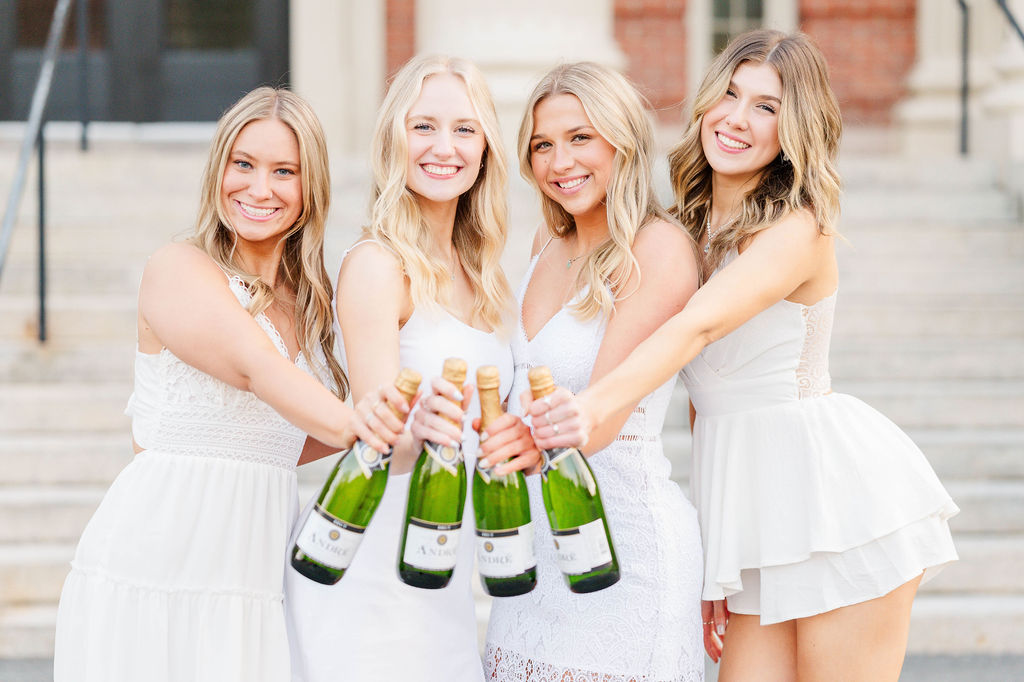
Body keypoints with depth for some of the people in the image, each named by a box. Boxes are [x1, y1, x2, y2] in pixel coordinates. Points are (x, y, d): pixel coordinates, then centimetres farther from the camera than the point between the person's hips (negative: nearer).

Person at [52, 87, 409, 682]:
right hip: (152, 568, -5)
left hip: (258, 579, 6)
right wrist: (350, 422, -40)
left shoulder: (310, 301, 15)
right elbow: (257, 368, -23)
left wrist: (375, 423, 5)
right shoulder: (179, 269, -5)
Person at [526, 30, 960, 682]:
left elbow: (699, 328, -29)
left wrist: (595, 405, -45)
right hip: (763, 517, 7)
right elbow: (707, 392, 12)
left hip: (838, 491, -7)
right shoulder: (695, 226, 11)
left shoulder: (799, 228, -12)